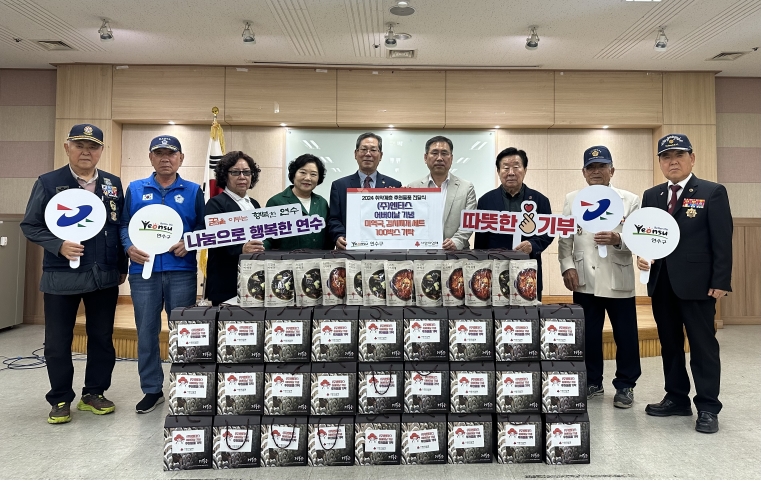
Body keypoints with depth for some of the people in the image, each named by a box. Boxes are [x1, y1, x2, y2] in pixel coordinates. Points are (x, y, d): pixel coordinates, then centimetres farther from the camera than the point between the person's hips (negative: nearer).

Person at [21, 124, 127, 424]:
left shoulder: (113, 184, 7)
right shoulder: (48, 183, -2)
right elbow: (30, 226, -1)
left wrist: (122, 266, 9)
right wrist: (59, 246, -17)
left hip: (104, 276, 3)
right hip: (62, 277, -2)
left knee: (102, 338, 10)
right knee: (58, 342, 6)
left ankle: (94, 393, 26)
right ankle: (60, 400, 23)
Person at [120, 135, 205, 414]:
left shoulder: (193, 191, 7)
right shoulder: (135, 189, 10)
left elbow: (203, 227, 5)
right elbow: (124, 224, 10)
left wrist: (188, 245, -13)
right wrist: (129, 248, -8)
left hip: (181, 270, -1)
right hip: (143, 270, 1)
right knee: (146, 331, 7)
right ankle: (151, 390, 21)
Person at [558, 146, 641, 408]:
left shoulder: (630, 200, 3)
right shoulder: (572, 199, 8)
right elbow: (564, 238, 6)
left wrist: (619, 240, -22)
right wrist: (567, 266, -5)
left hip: (618, 280, -1)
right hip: (584, 279, 1)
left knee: (625, 335, 6)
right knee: (588, 334, 10)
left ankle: (625, 386, 22)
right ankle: (592, 382, 26)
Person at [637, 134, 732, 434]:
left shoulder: (712, 193, -2)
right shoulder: (651, 196, 12)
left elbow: (722, 240, -6)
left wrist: (720, 281, -12)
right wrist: (642, 255, -9)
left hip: (696, 282, -5)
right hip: (661, 282, 5)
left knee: (703, 344, 3)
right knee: (670, 343, 13)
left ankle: (708, 407, 13)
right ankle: (676, 398, 25)